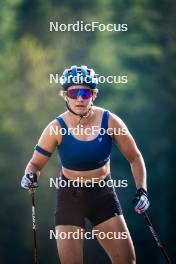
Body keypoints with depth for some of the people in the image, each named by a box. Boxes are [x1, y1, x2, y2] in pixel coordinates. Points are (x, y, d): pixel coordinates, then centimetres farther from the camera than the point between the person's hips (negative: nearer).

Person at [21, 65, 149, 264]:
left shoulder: (109, 121, -12)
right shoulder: (57, 128, -15)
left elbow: (134, 158, -2)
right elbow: (36, 163, -4)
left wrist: (141, 190, -14)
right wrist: (30, 176, -26)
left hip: (103, 195, 1)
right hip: (70, 196, -1)